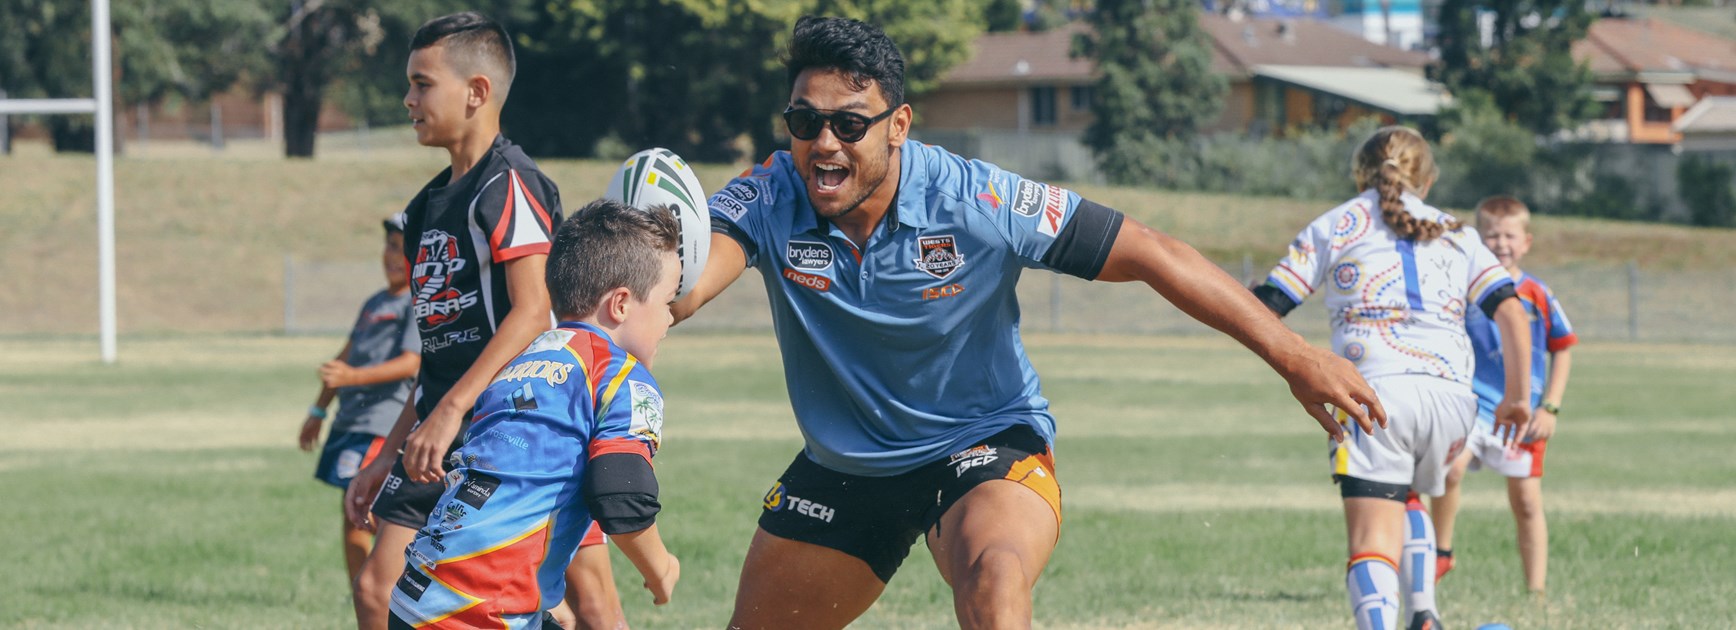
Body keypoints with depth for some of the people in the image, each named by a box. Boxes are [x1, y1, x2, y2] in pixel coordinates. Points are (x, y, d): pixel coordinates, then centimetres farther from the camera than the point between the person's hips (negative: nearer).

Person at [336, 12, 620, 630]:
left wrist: (452, 409, -28)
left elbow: (534, 310, -21)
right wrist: (386, 459, 21)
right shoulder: (431, 204, 19)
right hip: (441, 443, 9)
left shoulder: (509, 184, -9)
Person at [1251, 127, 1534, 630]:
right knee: (1409, 497, 32)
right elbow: (1512, 313, 11)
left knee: (1373, 540, -11)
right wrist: (1516, 398, 19)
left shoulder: (1334, 226, 16)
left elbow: (1263, 309, 10)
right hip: (1451, 395, 4)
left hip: (1375, 388, -4)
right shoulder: (1456, 235, 22)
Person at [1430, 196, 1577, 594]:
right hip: (1472, 403, -1)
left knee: (1527, 502, 4)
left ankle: (1537, 590, 11)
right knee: (1450, 468, -26)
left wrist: (1550, 408, 1)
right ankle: (1441, 553, -9)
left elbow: (1562, 349, 8)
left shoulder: (1537, 295, 1)